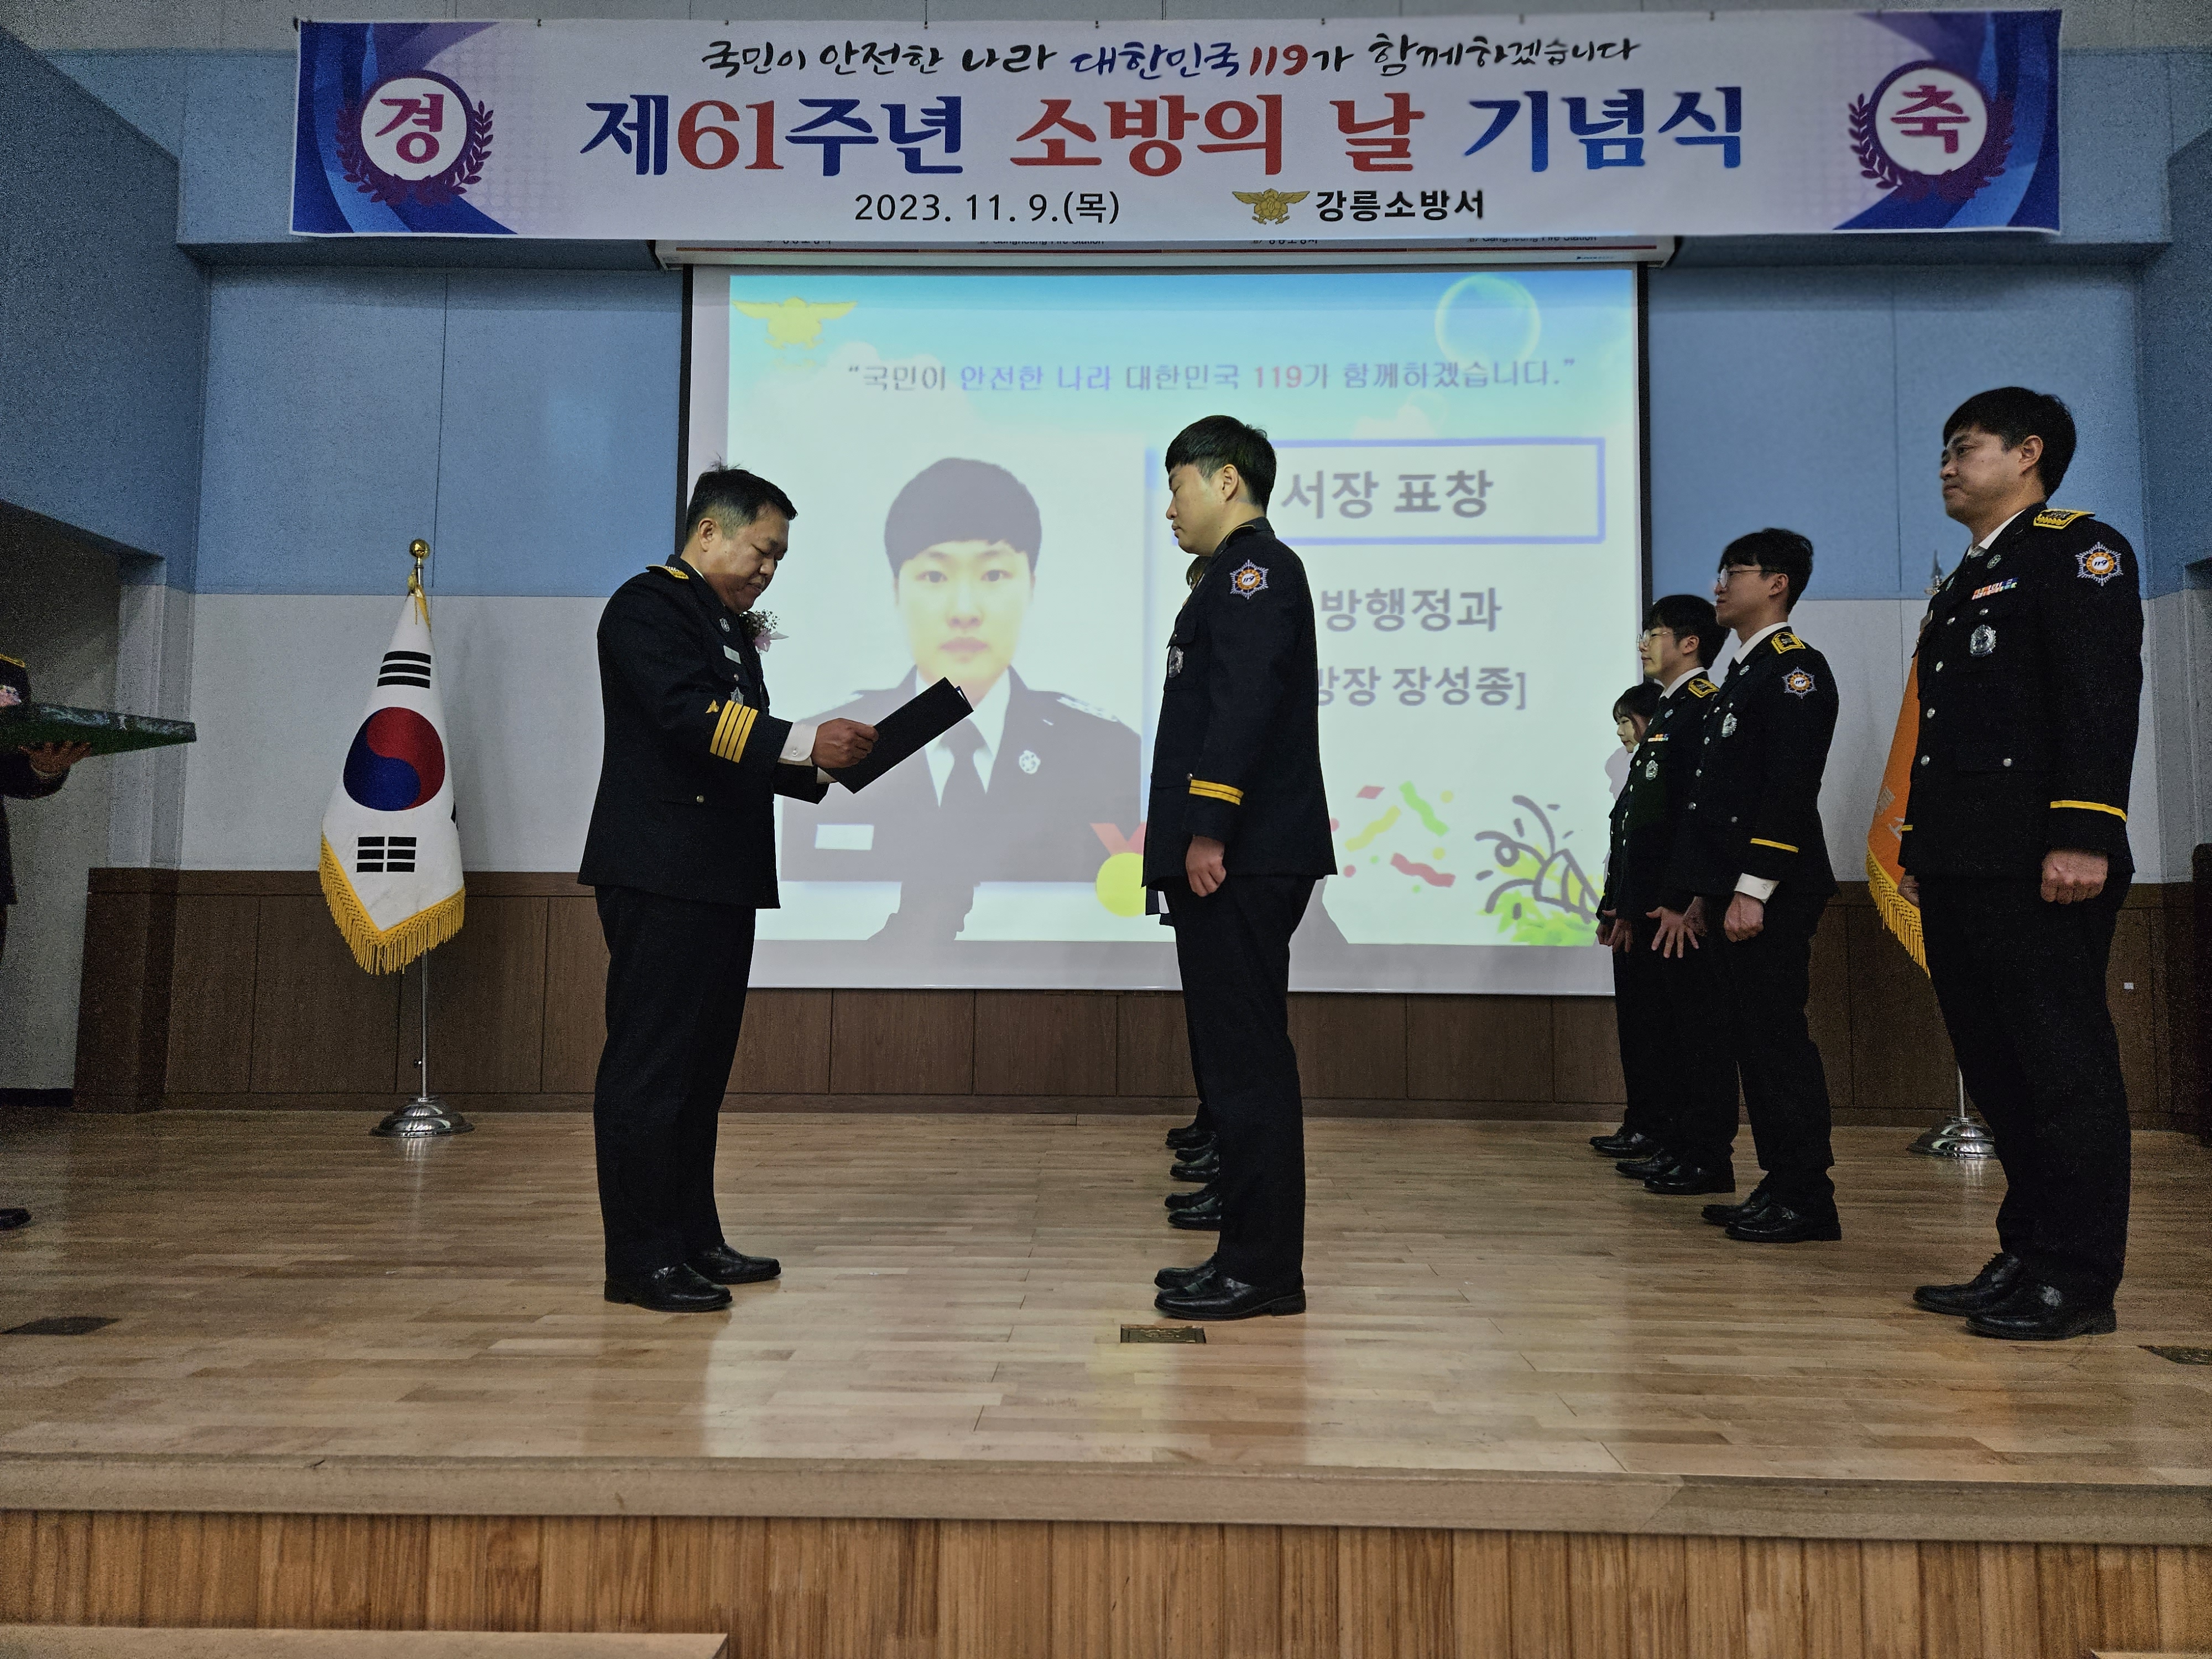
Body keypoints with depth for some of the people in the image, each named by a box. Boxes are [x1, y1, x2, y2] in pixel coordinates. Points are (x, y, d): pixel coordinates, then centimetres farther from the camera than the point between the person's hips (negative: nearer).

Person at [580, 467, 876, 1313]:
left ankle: (693, 1238, 23)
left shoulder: (729, 626, 23)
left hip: (721, 879, 10)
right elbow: (690, 716, -21)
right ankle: (639, 1258, 1)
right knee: (650, 1064, -5)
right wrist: (804, 740, -25)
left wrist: (820, 768, 7)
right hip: (660, 877, -10)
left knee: (700, 1066, 14)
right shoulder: (648, 605, -6)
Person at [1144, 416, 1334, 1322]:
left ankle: (1264, 1270, -1)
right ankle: (1252, 1254, 21)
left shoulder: (1255, 565, -6)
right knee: (1235, 1061, 13)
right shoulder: (1238, 575, 25)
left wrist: (1209, 829, -24)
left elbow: (1246, 701, -19)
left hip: (1237, 860, -10)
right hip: (1234, 862, 10)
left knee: (1247, 1061, -7)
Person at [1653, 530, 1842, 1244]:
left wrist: (1752, 890, -21)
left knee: (1776, 1038, -7)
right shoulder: (1741, 675, 22)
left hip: (1771, 896, -10)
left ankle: (1806, 1199, 1)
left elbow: (1791, 786, -17)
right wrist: (1700, 896, 19)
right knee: (1753, 1041, 11)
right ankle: (1781, 1187, 18)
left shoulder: (1796, 669, -7)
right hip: (1729, 895, 10)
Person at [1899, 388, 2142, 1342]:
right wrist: (1921, 848, 19)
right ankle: (2028, 1258, 19)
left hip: (2035, 865, -9)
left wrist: (2082, 834, -22)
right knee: (1998, 1071, 11)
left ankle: (2079, 1280, 3)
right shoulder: (1963, 584, 25)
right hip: (1961, 867, 9)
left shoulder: (2077, 548, -1)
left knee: (2062, 1065, -4)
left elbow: (2102, 696, -13)